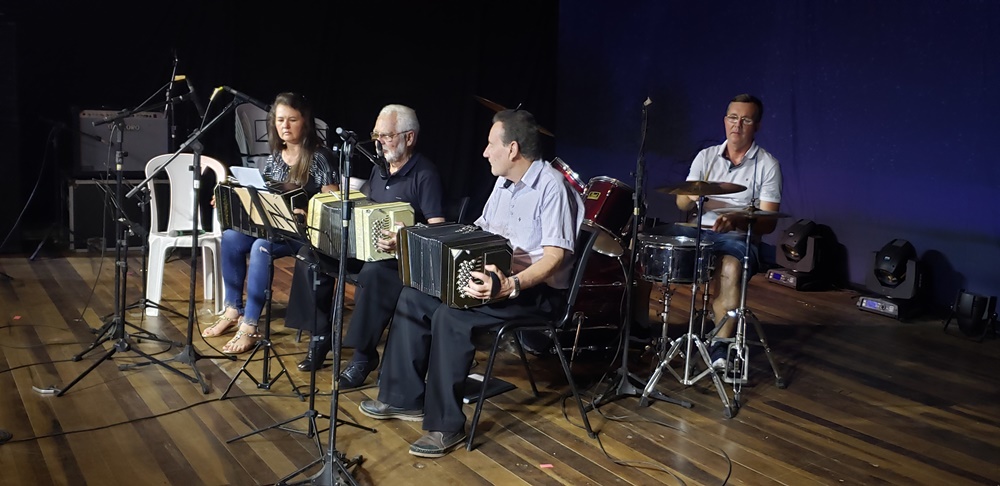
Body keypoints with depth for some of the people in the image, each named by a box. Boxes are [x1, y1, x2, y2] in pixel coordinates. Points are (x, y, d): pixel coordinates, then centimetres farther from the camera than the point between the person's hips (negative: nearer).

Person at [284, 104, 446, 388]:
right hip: (365, 245, 8)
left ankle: (363, 354, -21)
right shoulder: (379, 169, 13)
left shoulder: (425, 174, -12)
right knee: (310, 255, -6)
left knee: (372, 274, -38)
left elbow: (437, 230, -21)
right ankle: (320, 337, 2)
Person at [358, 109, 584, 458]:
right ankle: (405, 398, 6)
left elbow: (555, 256, -25)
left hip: (538, 289, -9)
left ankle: (446, 425, -18)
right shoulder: (504, 182, 13)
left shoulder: (551, 186, -17)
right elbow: (480, 232, 21)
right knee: (413, 296, -2)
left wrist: (511, 286, -39)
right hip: (496, 276, 10)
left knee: (451, 315, -30)